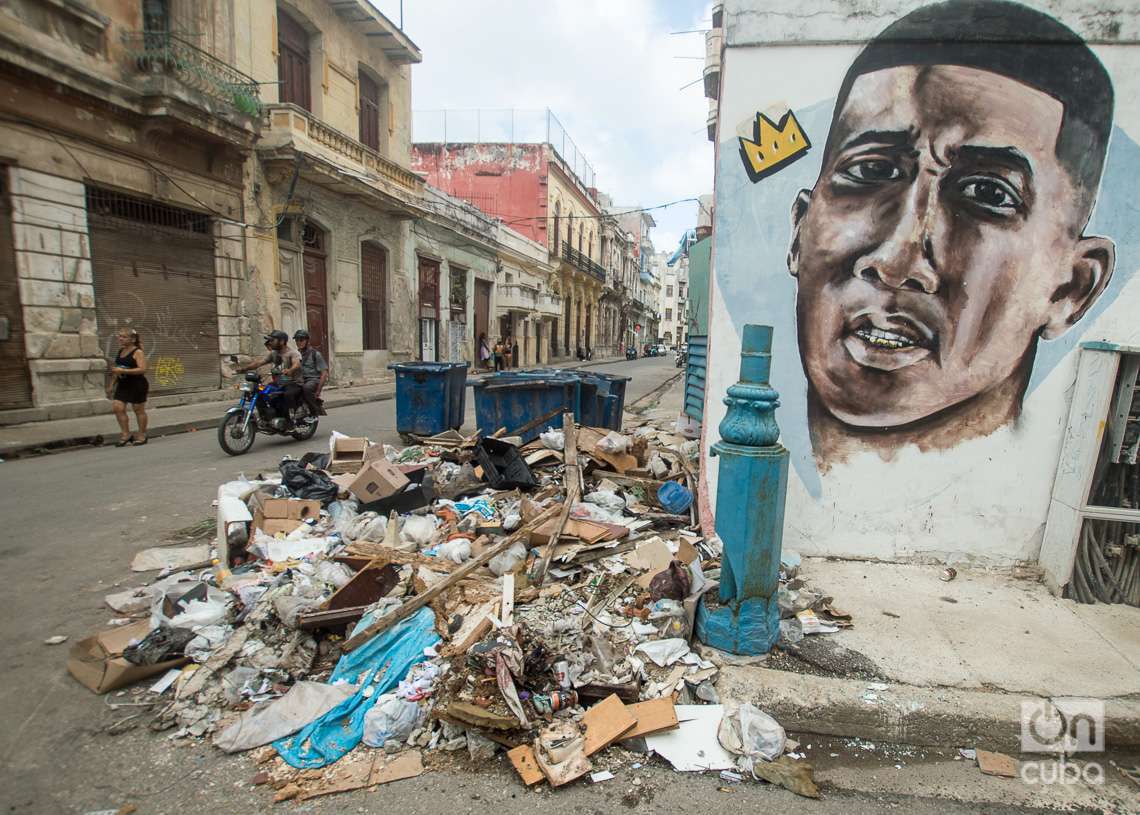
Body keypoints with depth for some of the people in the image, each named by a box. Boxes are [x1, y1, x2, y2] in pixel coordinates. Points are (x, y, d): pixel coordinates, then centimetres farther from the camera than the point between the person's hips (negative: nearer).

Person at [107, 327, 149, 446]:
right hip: (123, 384, 7)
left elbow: (142, 369, -22)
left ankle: (142, 435, 16)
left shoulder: (138, 352, -11)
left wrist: (123, 371, -27)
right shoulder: (120, 351, 12)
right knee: (117, 407, -3)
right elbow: (116, 370, 21)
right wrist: (111, 384, 19)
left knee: (139, 410, 3)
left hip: (137, 385, -7)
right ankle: (126, 434, 8)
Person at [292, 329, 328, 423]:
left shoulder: (315, 354, -2)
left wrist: (318, 391, -13)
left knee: (306, 387, -37)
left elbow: (324, 373, -7)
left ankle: (314, 413, -21)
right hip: (302, 380, 6)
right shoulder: (296, 354, 13)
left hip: (314, 379, -6)